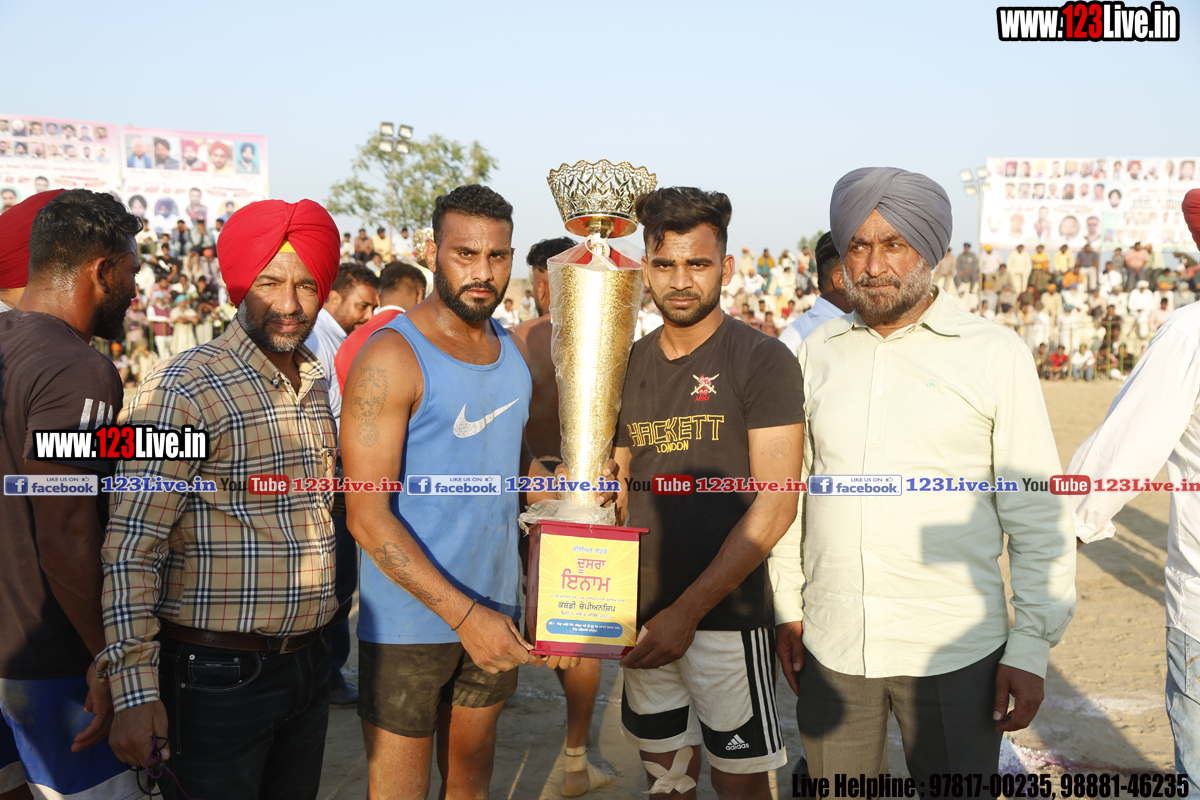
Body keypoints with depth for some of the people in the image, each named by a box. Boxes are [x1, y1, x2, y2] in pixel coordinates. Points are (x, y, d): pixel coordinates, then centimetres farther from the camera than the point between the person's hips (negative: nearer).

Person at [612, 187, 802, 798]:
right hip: (643, 615, 5)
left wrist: (687, 611, -17)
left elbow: (775, 506, -14)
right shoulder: (630, 363, 7)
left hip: (727, 614, -4)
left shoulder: (763, 361, -10)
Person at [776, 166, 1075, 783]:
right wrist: (787, 609, 8)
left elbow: (1037, 517, -3)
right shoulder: (818, 352, 5)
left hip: (955, 654, -2)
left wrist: (1031, 647, -6)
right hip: (830, 647, 3)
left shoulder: (995, 355, -4)